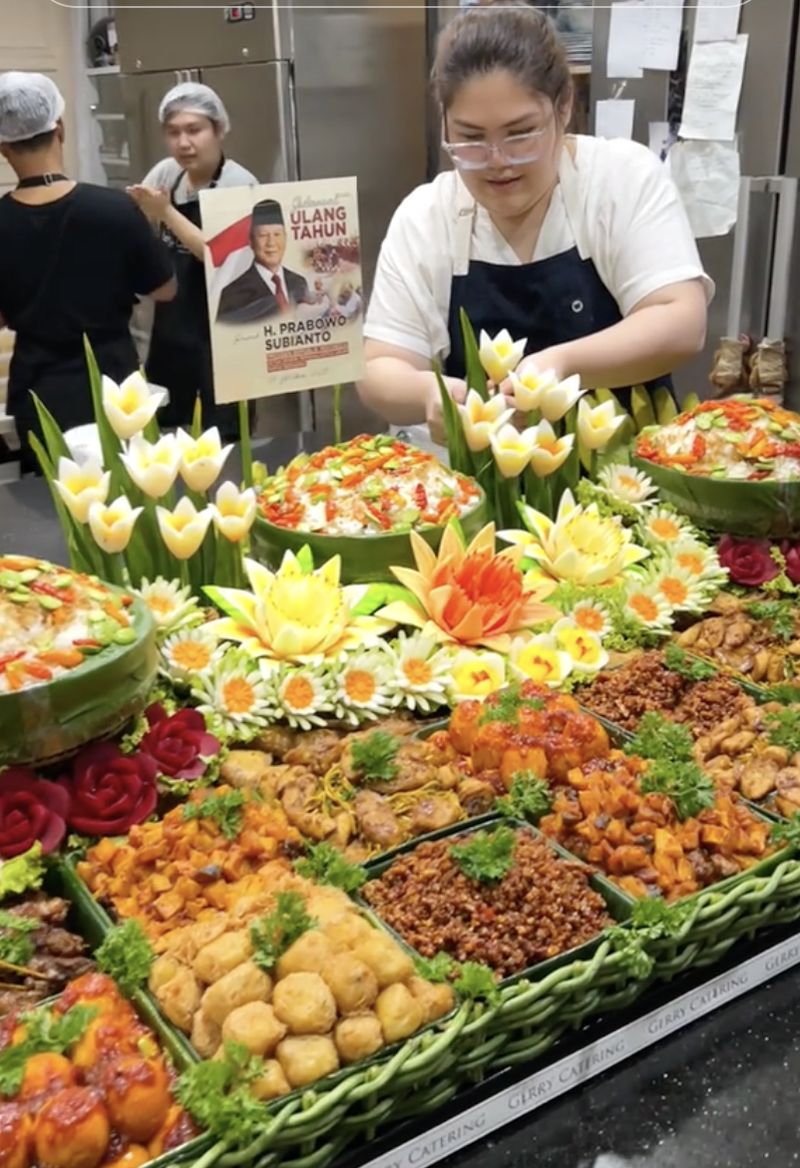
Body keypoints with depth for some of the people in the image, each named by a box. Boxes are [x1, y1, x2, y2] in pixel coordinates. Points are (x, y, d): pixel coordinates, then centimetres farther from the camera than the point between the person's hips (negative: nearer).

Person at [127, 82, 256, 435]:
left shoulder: (240, 184, -12)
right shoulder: (165, 173, 5)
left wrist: (167, 213, -23)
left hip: (221, 334, -6)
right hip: (170, 328, 6)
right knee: (162, 432, 16)